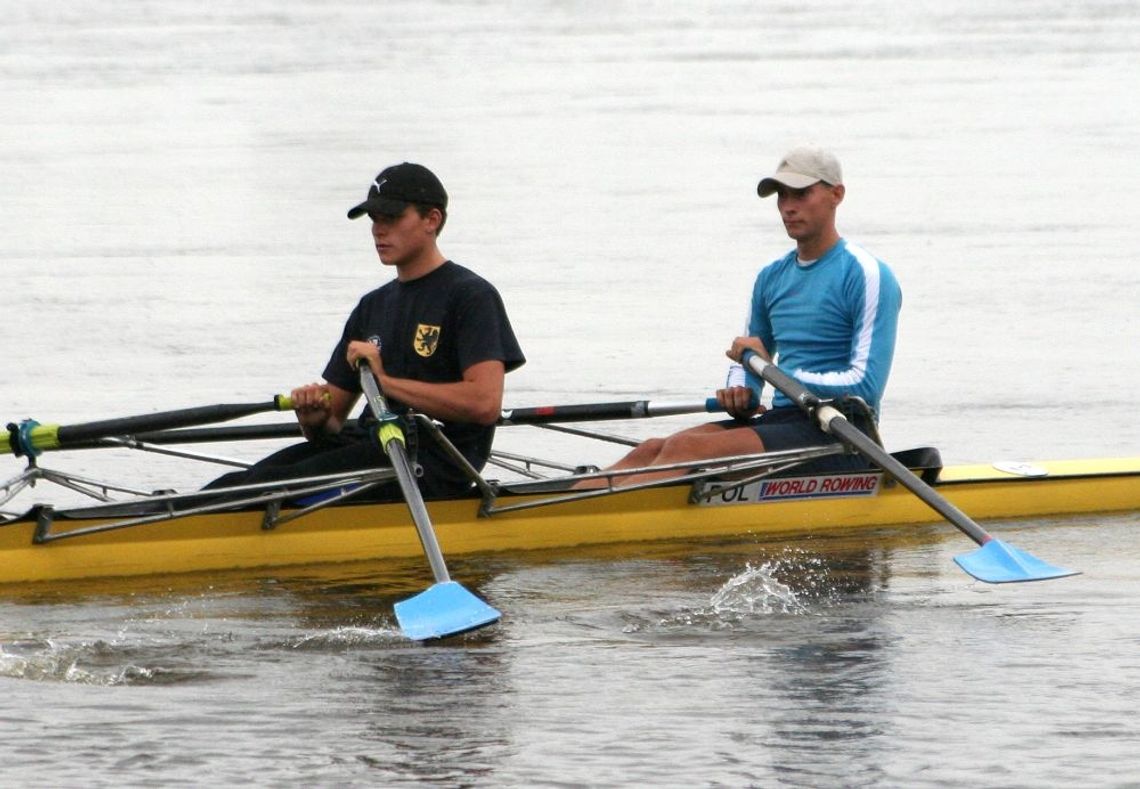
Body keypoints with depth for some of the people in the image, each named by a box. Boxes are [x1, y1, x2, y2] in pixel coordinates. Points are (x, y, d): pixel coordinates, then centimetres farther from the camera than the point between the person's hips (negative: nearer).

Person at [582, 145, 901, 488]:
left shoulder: (867, 276, -7)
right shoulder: (772, 278, 17)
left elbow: (866, 385, -16)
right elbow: (746, 364, 26)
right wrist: (740, 395, 1)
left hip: (839, 436, -8)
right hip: (782, 419, 8)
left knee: (686, 448, -27)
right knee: (652, 451, -15)